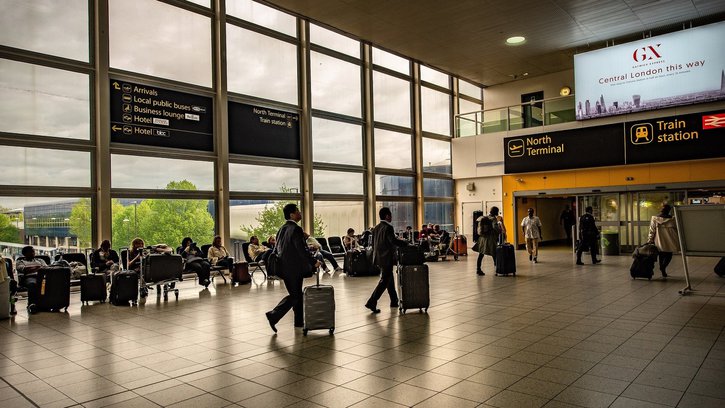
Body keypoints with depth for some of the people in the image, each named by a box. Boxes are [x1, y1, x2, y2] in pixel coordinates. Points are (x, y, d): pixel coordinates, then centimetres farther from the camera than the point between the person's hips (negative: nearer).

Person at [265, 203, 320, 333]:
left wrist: (278, 264, 22)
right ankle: (273, 315, -9)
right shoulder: (296, 229, -16)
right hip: (294, 268, -9)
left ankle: (299, 321, 25)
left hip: (284, 267, 9)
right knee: (294, 295, 0)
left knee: (296, 294, 17)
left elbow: (276, 249, 14)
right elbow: (302, 250, -20)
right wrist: (314, 262, -11)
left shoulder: (281, 229, 10)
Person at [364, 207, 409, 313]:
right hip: (386, 259, -9)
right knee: (384, 281, -3)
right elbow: (394, 241, -25)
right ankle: (371, 303, -8)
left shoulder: (376, 228, 10)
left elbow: (373, 244, 14)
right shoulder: (388, 227, -16)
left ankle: (394, 301, 29)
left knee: (389, 279, 19)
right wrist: (405, 242, -10)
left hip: (378, 258, 9)